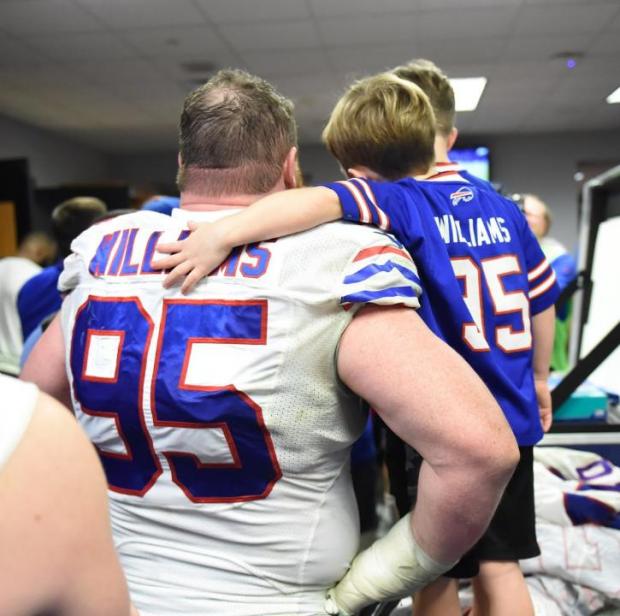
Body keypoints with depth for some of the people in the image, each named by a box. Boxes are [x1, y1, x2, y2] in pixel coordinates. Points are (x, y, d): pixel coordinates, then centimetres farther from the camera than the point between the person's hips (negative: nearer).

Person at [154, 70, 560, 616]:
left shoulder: (400, 204, -15)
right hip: (511, 419, 6)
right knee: (500, 566, 20)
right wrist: (540, 376, 25)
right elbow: (542, 300, 12)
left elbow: (323, 202, -36)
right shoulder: (503, 207, 3)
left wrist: (224, 233, -46)